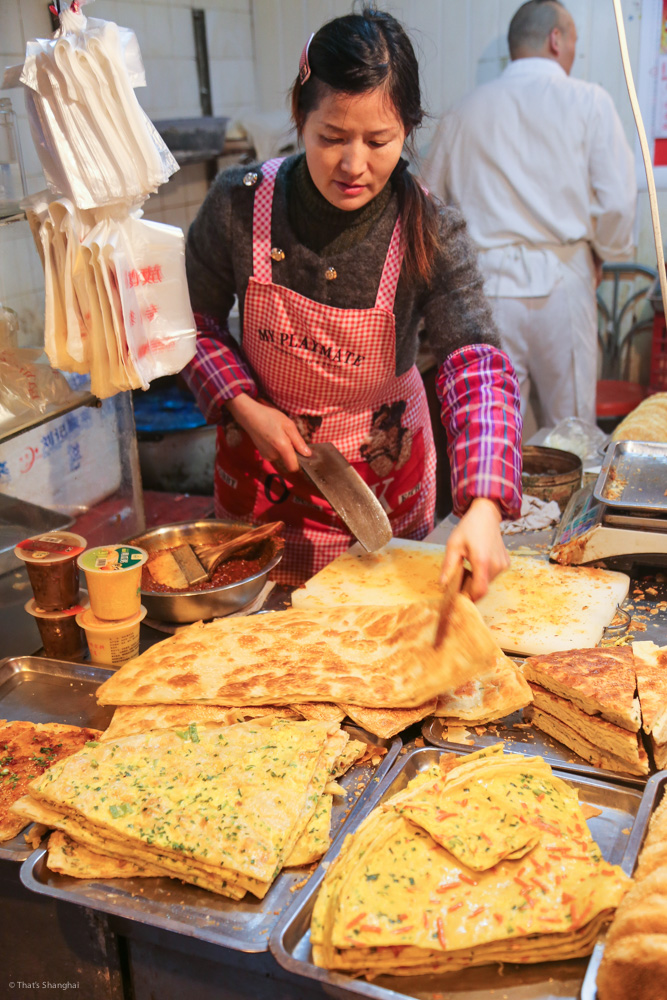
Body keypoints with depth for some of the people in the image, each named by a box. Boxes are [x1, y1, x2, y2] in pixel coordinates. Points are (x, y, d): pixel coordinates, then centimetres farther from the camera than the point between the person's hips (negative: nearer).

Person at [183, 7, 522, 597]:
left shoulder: (432, 236, -20)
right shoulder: (239, 205, -17)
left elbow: (479, 369, -30)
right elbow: (193, 318, -2)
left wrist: (483, 507, -46)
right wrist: (243, 405, -18)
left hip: (382, 481, 0)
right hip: (261, 475, 1)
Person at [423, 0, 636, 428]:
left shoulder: (463, 112, 9)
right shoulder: (588, 102, 1)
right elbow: (617, 201, -5)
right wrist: (602, 254, 13)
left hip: (484, 284, 3)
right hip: (561, 283, -2)